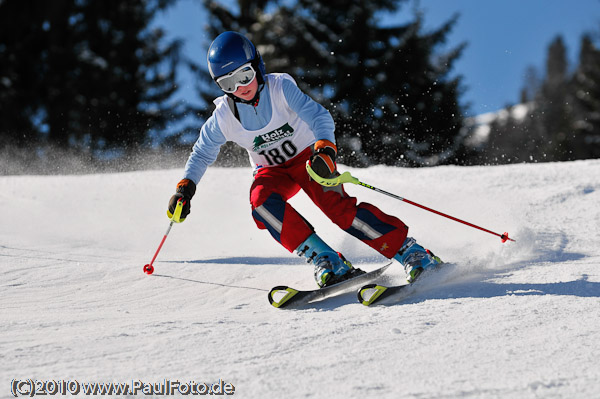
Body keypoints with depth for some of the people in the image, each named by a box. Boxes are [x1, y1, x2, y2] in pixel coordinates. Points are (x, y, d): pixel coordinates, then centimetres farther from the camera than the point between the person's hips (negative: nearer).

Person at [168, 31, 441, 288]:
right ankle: (329, 263, -31)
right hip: (272, 171, 3)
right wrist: (186, 186, -10)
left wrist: (324, 148, -49)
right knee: (262, 201, -31)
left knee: (337, 206, -28)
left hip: (308, 157, -3)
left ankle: (413, 255, -27)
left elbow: (319, 116, -30)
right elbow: (202, 153, 4)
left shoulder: (280, 87, -20)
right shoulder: (224, 116, -12)